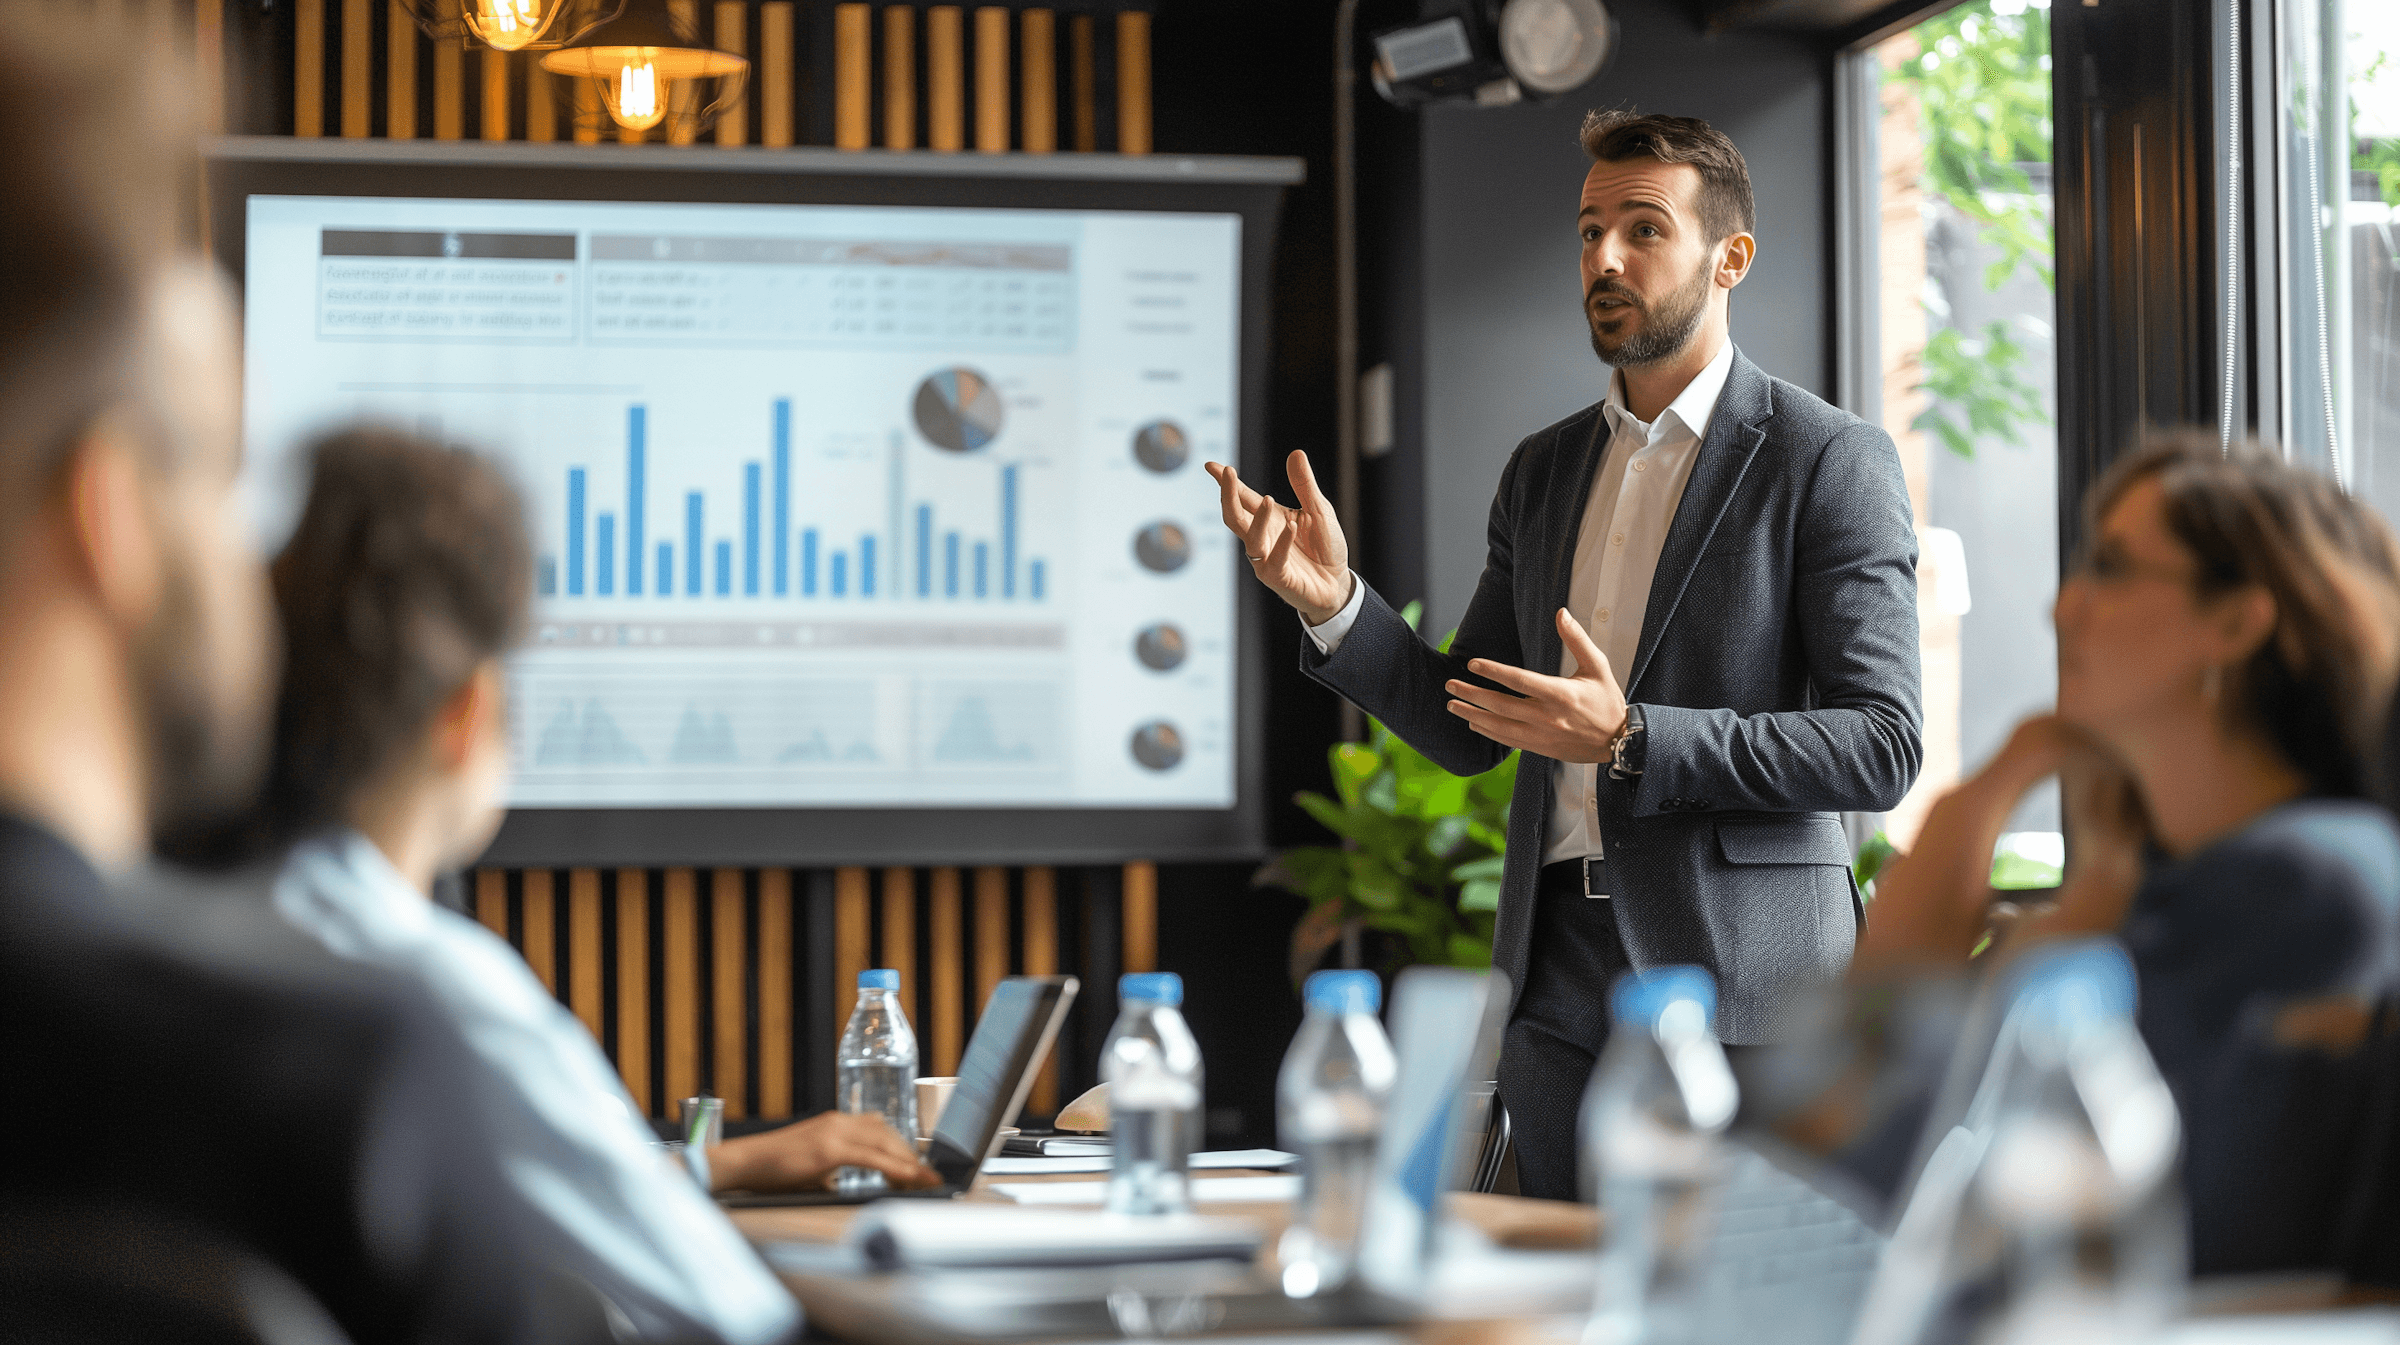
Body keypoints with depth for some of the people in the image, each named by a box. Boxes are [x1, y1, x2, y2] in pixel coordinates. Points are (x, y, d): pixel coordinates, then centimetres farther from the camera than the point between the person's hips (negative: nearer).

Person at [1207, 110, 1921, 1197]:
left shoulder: (1831, 462, -6)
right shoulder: (1544, 469, 14)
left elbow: (1881, 748, -12)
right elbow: (1467, 730, 15)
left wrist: (1629, 740, -21)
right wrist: (1334, 604, -2)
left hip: (1737, 976, -6)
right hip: (1562, 972, 6)